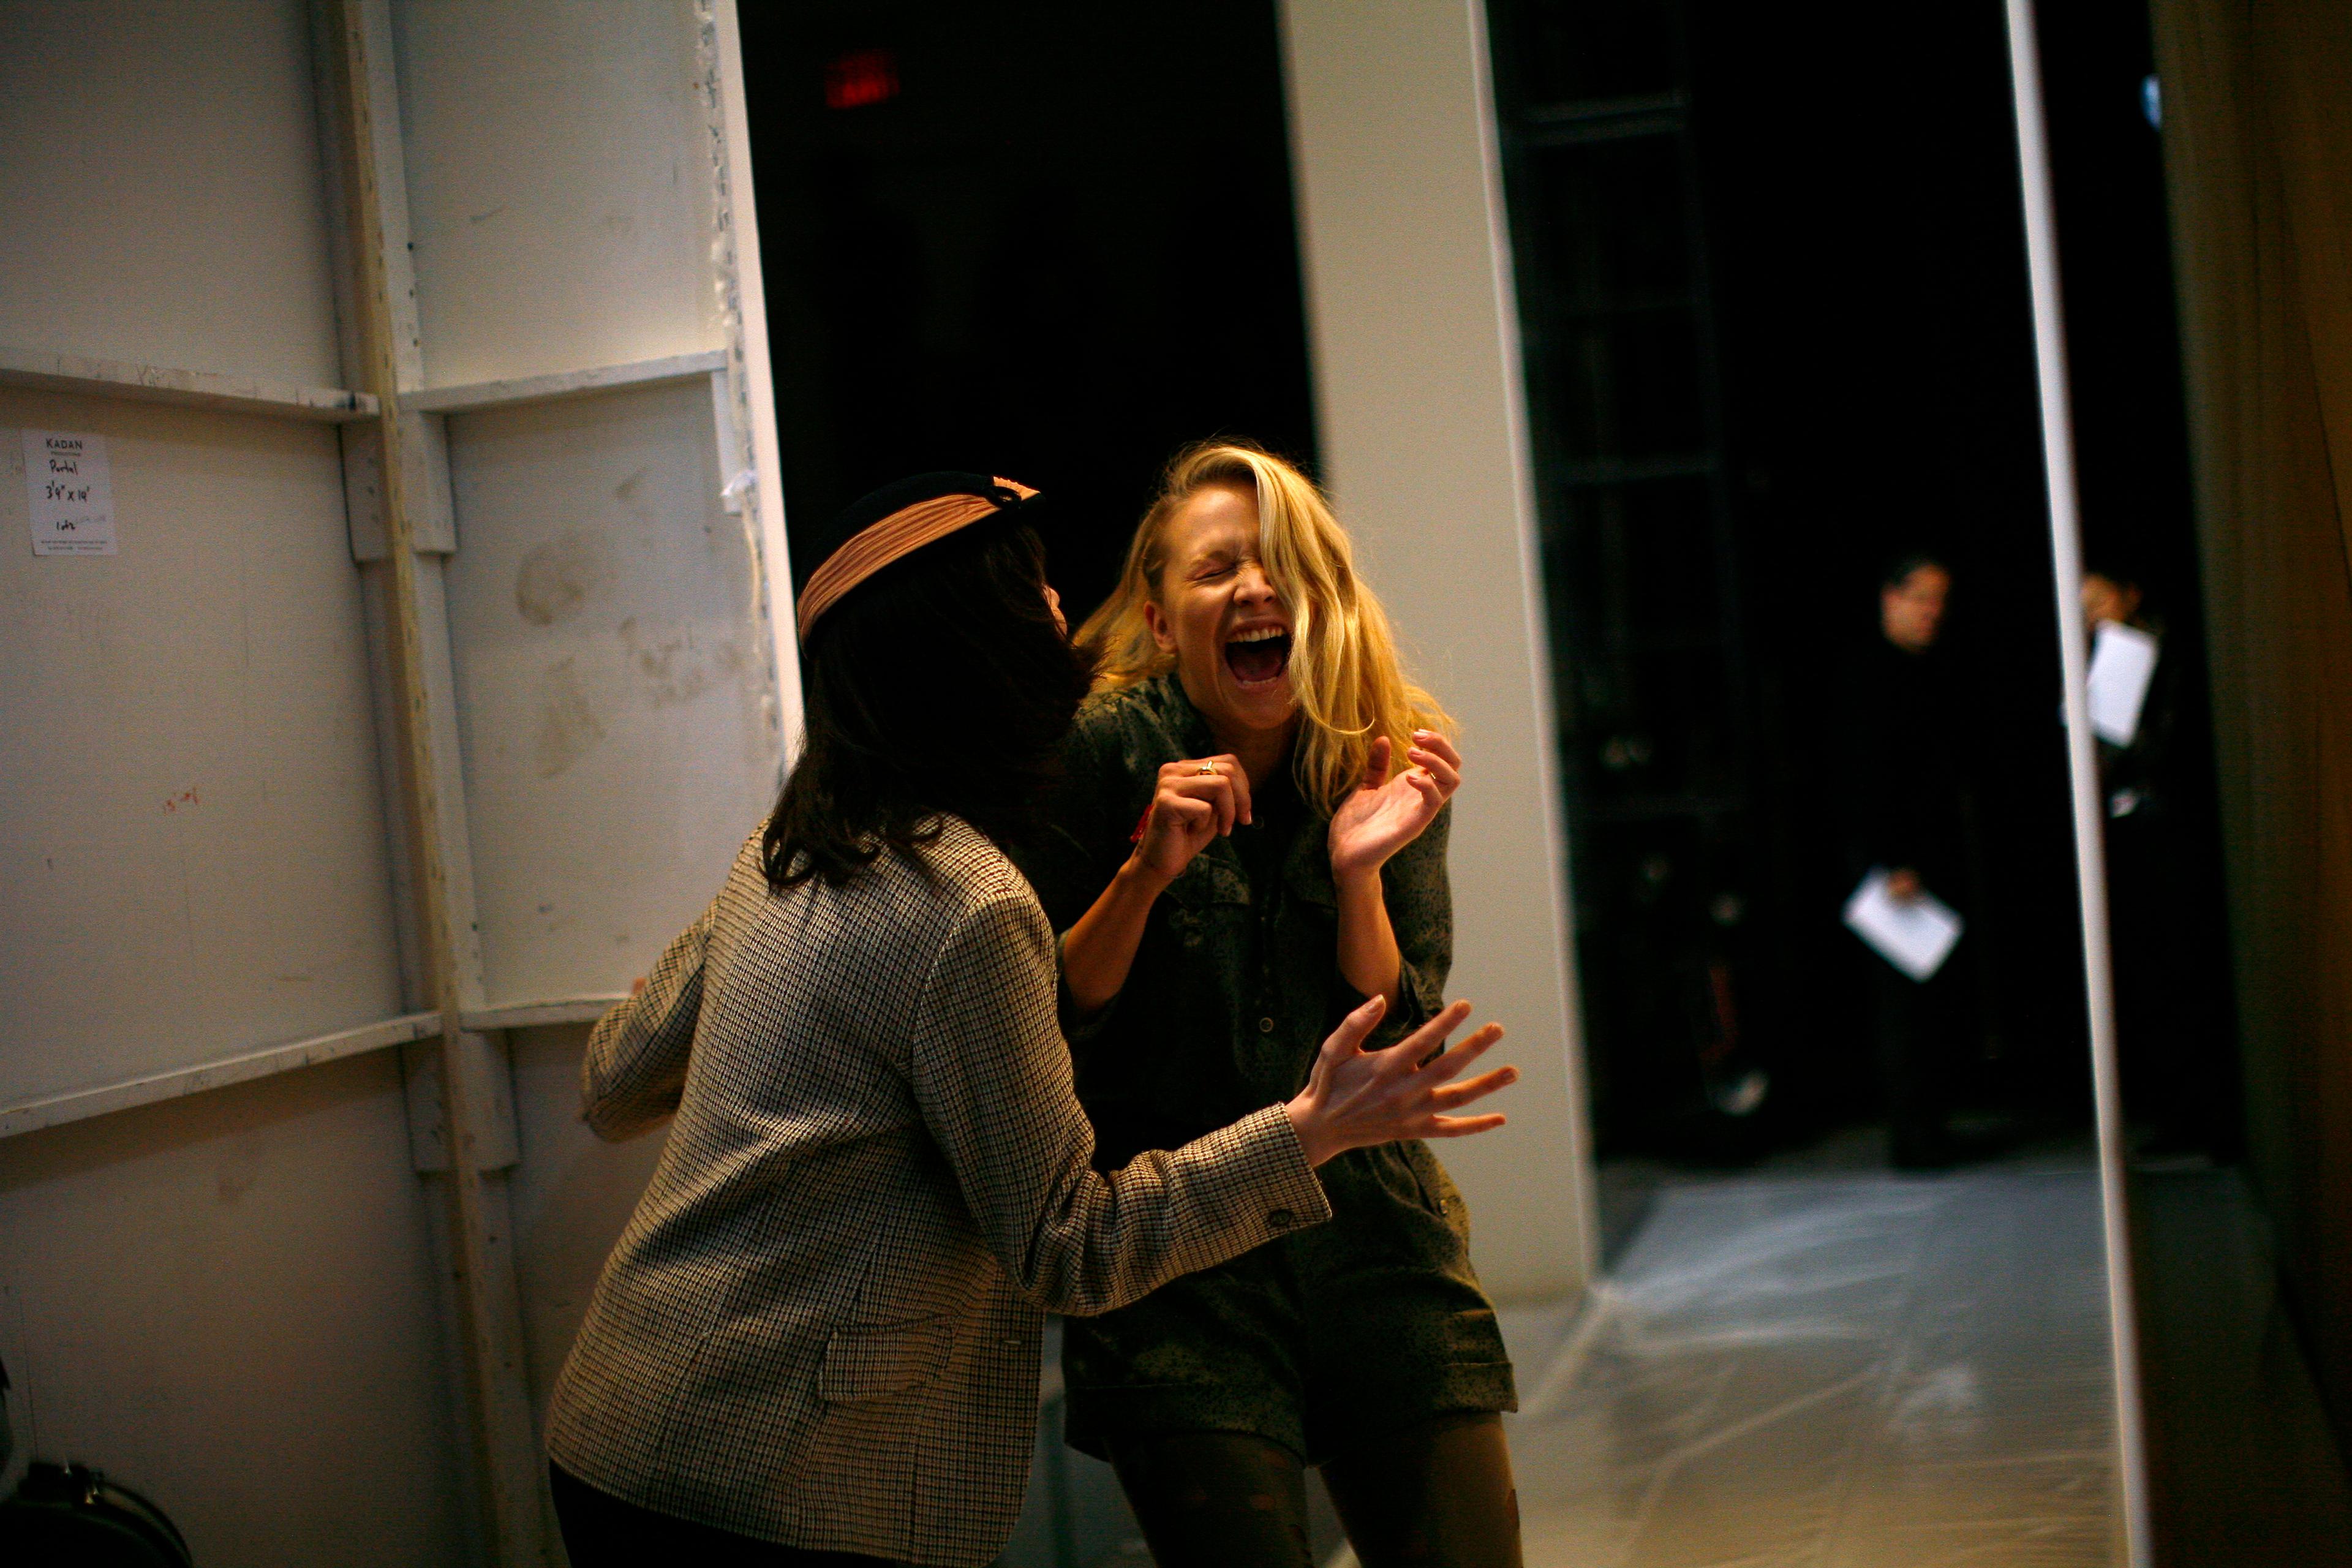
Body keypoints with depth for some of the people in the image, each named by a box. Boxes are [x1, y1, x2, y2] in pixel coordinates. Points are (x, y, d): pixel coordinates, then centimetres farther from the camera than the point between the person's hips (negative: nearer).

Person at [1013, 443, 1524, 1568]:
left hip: (1370, 1236, 3)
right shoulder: (1103, 756, -7)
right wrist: (1147, 869, -20)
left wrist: (1358, 870, -16)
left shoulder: (1389, 765, 3)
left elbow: (1399, 1050, -1)